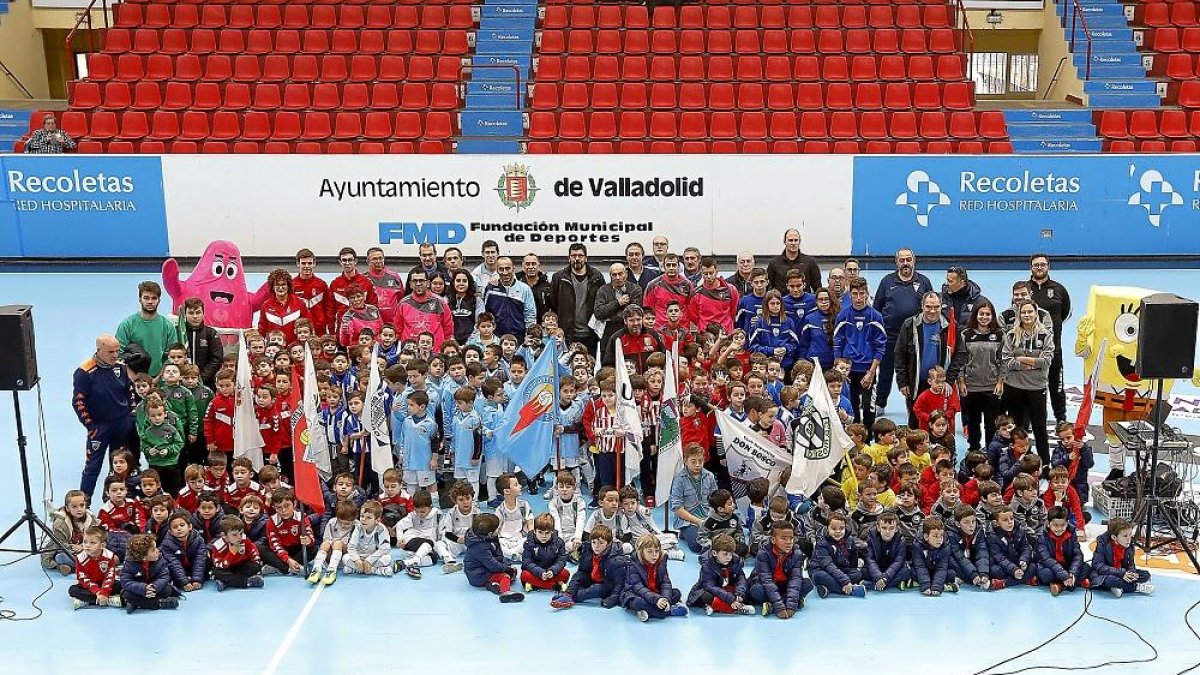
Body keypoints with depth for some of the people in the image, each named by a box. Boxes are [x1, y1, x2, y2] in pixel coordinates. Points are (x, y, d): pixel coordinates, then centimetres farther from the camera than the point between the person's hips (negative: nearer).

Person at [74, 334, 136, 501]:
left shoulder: (121, 367, 0)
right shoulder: (85, 372, -15)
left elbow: (130, 392, 14)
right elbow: (78, 402, -11)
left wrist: (132, 415, 8)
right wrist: (90, 426, -13)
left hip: (123, 424, 5)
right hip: (99, 426, -4)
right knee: (92, 466, -2)